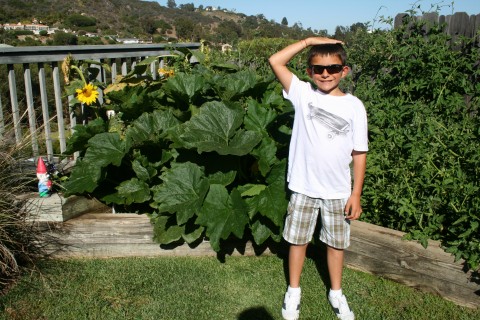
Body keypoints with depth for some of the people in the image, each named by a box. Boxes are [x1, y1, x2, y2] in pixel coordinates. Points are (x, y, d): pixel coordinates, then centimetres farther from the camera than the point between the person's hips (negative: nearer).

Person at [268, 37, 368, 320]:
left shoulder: (354, 106, -5)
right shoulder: (303, 93, -4)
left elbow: (359, 153, -2)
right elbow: (275, 61, -11)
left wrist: (356, 194, -4)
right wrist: (309, 41, -11)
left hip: (338, 191, 1)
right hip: (304, 187, 0)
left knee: (336, 243, 15)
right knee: (298, 239, 13)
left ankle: (336, 293, 38)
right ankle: (294, 291, 34)